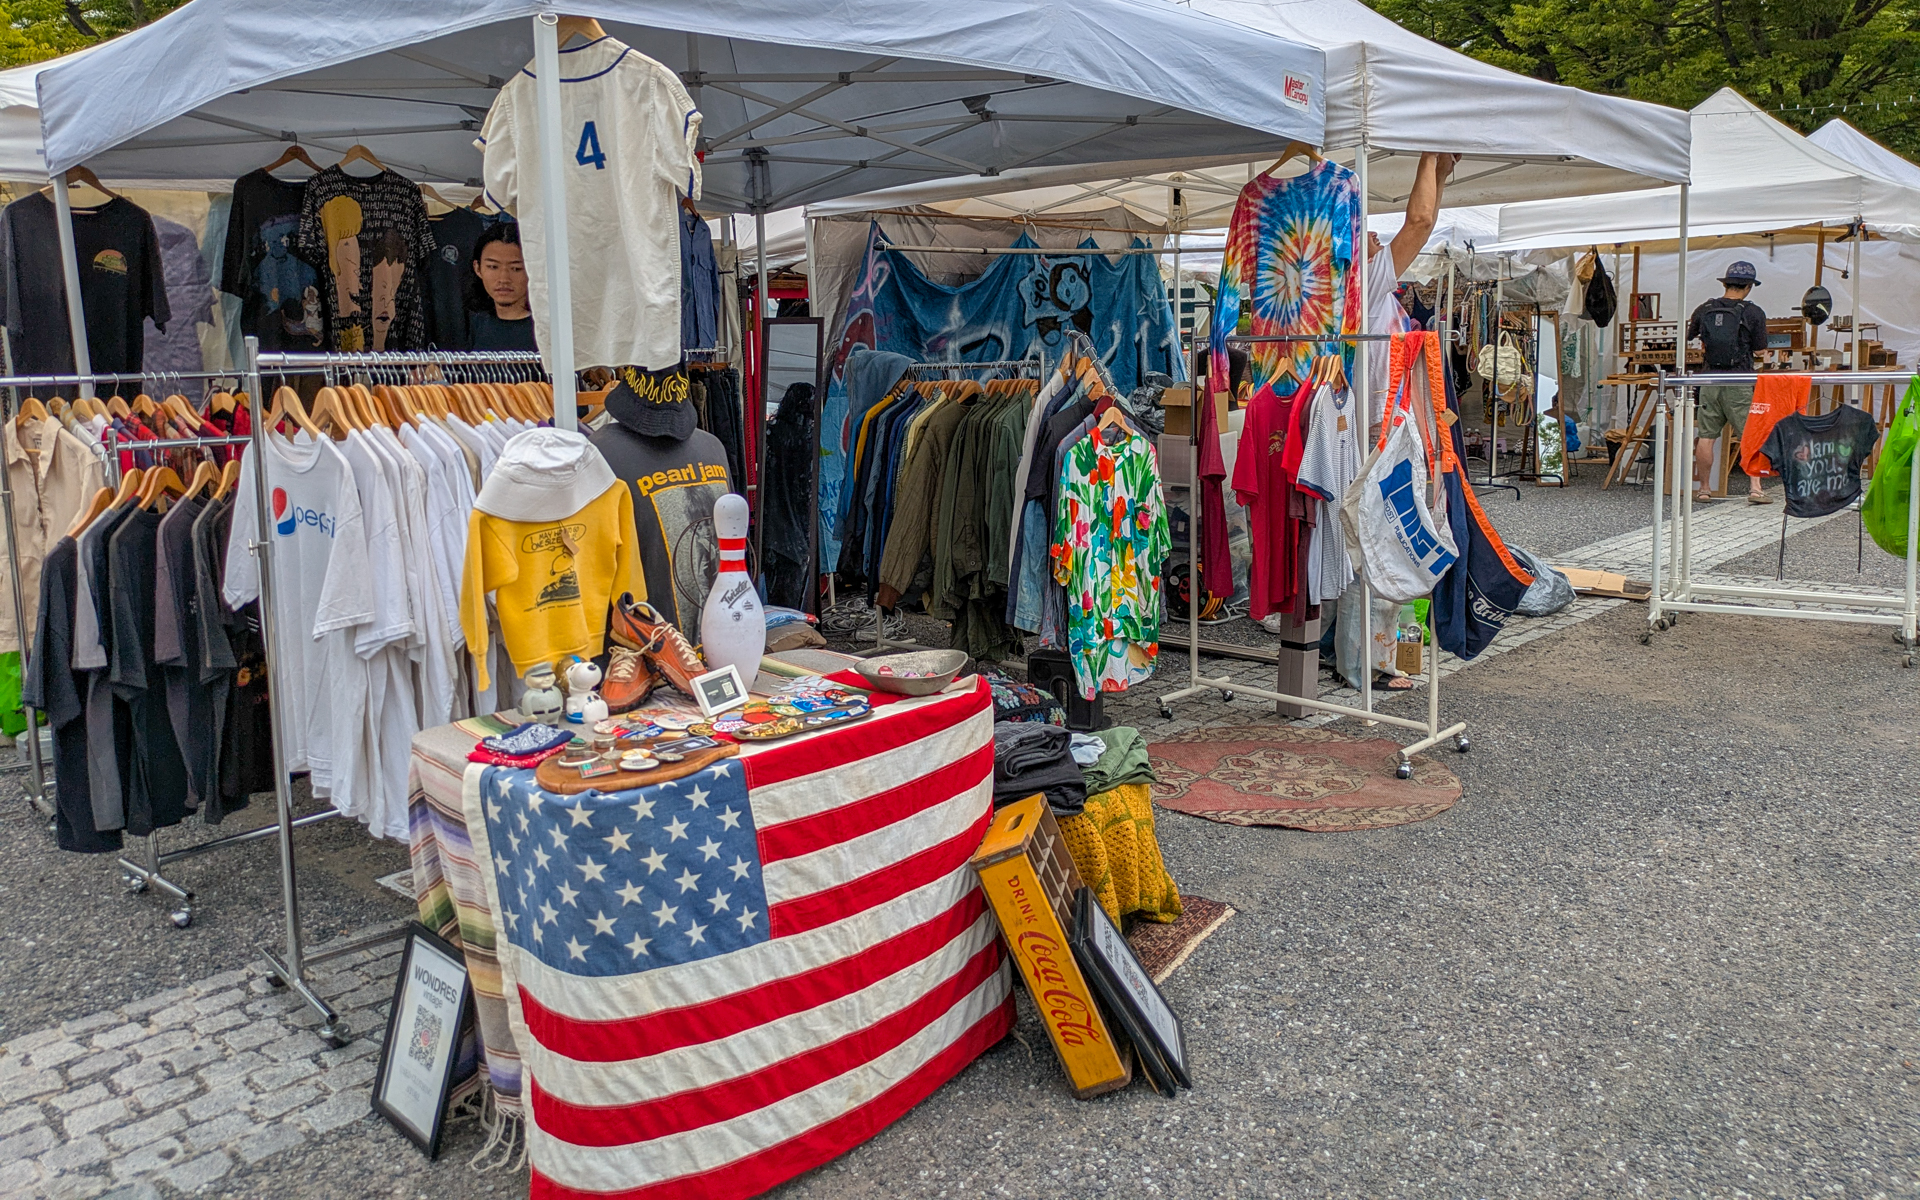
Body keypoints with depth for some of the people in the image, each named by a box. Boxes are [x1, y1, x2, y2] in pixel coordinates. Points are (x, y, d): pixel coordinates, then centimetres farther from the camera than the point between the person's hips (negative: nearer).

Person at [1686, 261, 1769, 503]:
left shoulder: (1704, 310, 3)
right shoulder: (1753, 313, -5)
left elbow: (1688, 336, 18)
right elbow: (1760, 350, -1)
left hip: (1711, 380, 3)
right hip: (1740, 382, -3)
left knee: (1705, 437, 7)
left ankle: (1704, 488, 12)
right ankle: (1755, 489, -4)